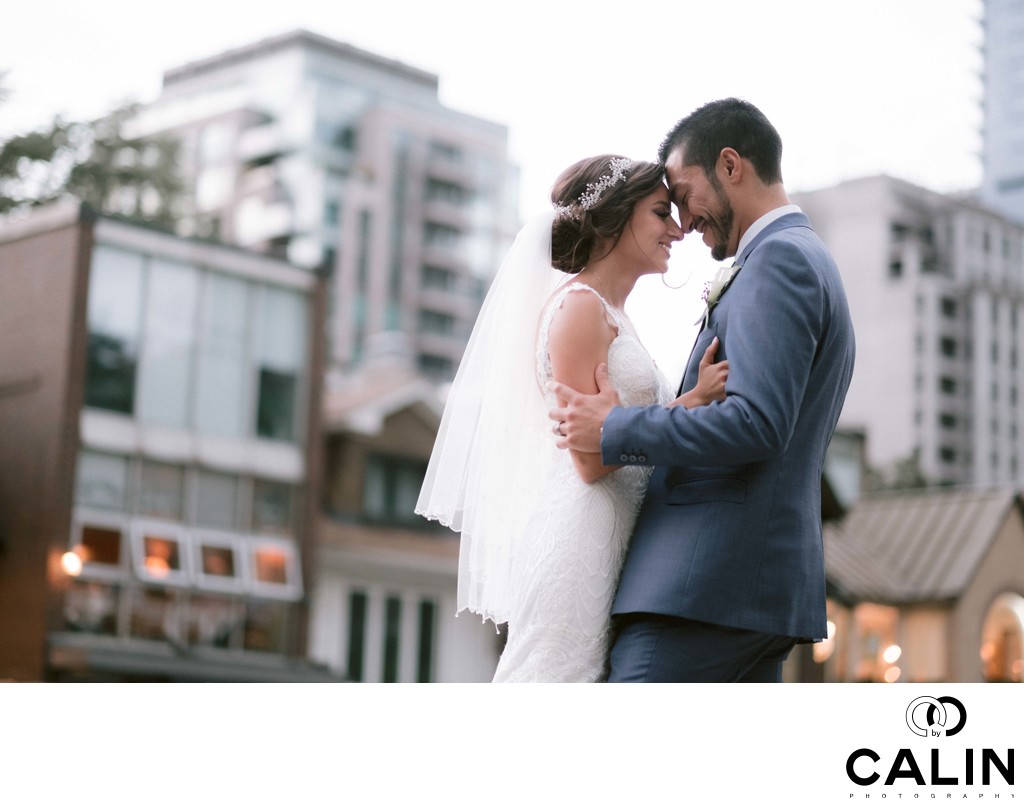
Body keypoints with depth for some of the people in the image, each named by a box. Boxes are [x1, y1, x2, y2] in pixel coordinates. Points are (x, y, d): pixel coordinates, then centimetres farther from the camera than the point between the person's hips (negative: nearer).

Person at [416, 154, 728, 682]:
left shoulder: (611, 315, 21)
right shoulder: (579, 306, -7)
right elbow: (591, 456, -14)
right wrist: (695, 399, -11)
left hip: (611, 548, 10)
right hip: (579, 542, -9)